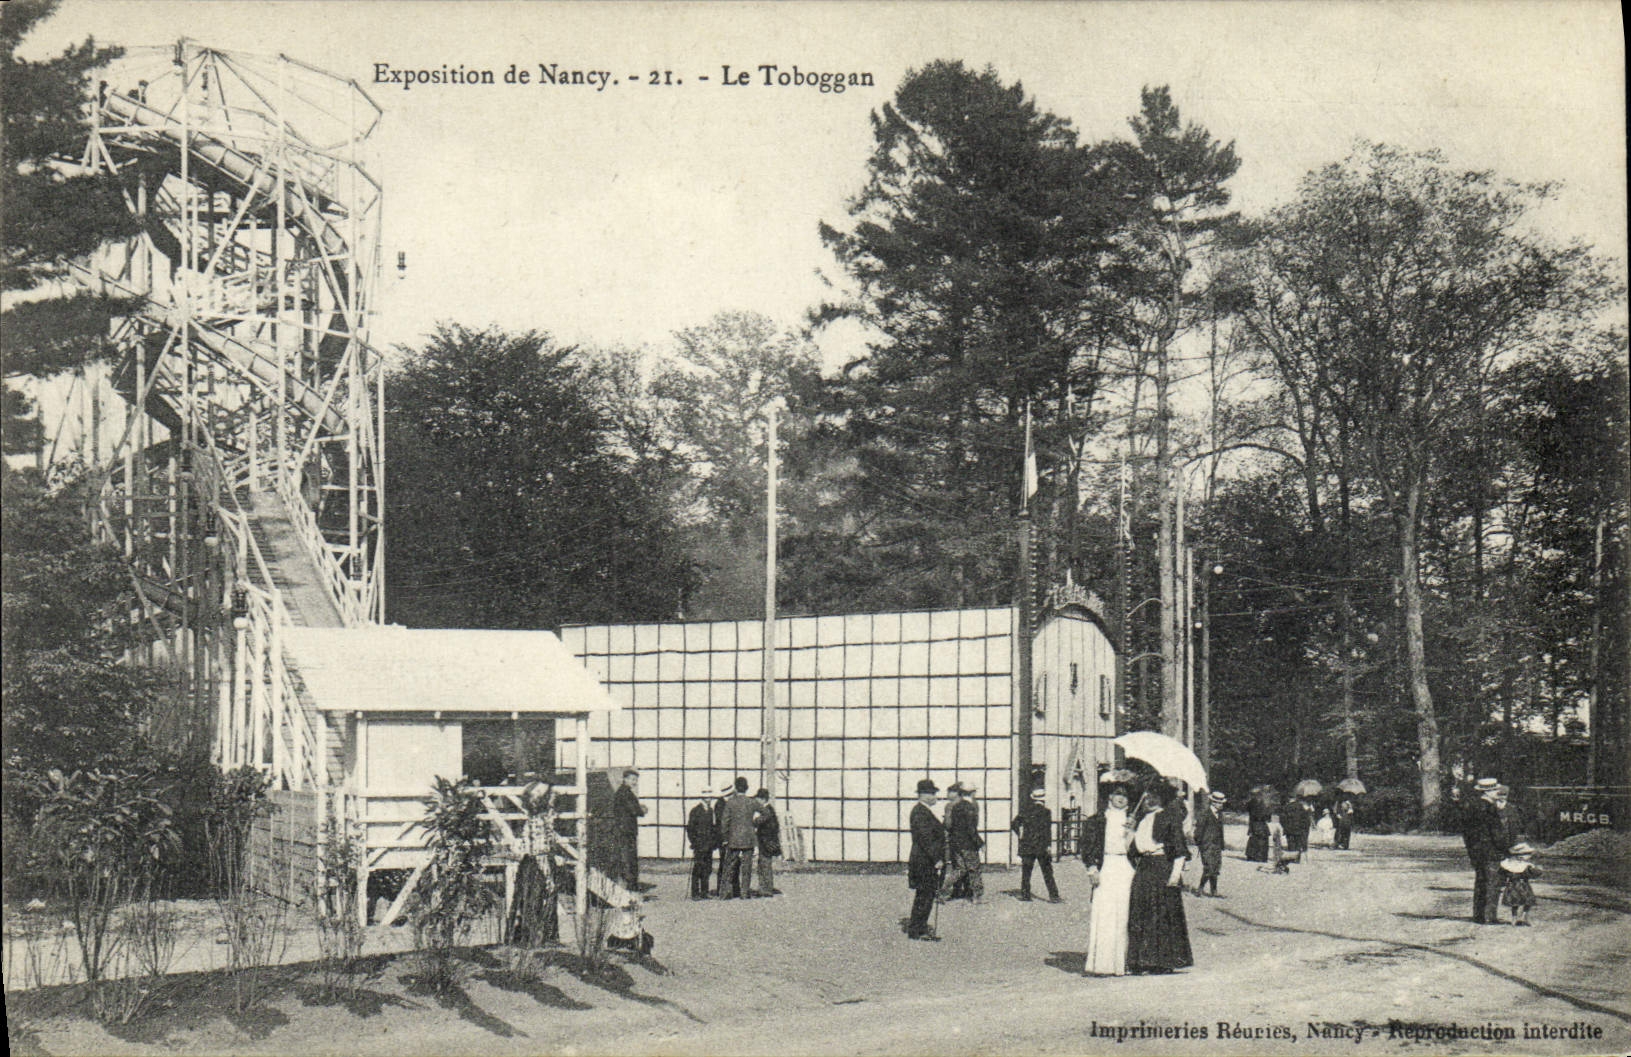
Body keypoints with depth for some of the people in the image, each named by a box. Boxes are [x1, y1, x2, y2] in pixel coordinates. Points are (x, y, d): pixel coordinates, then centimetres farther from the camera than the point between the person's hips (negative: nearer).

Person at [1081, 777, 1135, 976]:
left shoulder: (1128, 820, 18)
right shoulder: (1097, 820, 6)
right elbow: (1088, 846, 0)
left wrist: (1130, 831, 0)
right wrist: (1092, 868, -11)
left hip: (1125, 868, 4)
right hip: (1105, 868, -4)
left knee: (1124, 914, 0)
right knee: (1103, 914, -9)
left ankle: (1121, 961, 5)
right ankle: (1100, 962, -8)